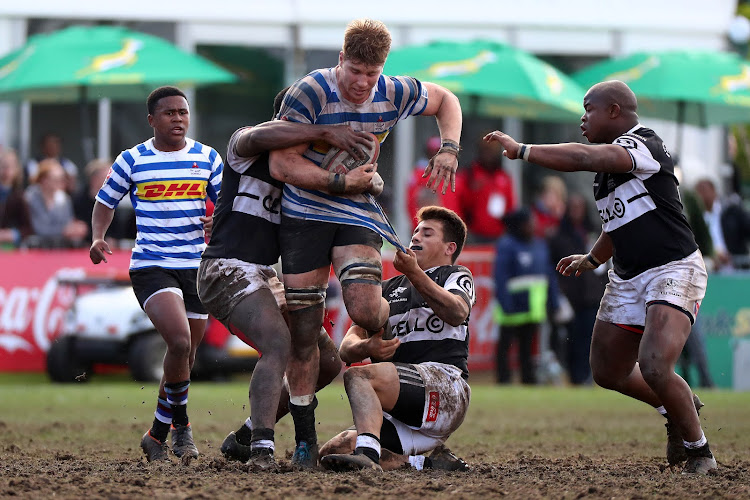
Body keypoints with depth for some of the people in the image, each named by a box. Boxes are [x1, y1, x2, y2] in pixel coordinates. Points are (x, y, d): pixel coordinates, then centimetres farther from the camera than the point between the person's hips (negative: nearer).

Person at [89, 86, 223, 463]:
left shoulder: (208, 158, 7)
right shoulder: (133, 160, 1)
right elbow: (106, 202, 13)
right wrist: (97, 237, -4)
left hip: (197, 266, 4)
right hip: (150, 266, -4)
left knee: (185, 355, 8)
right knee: (179, 342, -25)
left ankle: (157, 435, 26)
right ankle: (180, 424, -5)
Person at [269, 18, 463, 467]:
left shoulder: (394, 93, -5)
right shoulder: (310, 93, -17)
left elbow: (445, 100, 16)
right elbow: (281, 163, -18)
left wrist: (449, 149, 0)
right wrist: (342, 181, -22)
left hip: (359, 215, 2)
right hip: (305, 215, -2)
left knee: (364, 311, -23)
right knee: (303, 334, -3)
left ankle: (390, 319, 16)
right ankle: (305, 441, 8)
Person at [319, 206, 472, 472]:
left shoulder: (456, 276, 13)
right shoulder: (390, 289, 29)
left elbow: (457, 313, -14)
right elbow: (347, 348, 16)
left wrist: (414, 273, -28)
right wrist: (366, 347, -10)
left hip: (444, 384, -7)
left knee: (357, 377, -31)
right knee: (332, 451, -14)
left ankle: (367, 453, -53)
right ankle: (428, 462, -12)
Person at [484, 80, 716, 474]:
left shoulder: (643, 145, -16)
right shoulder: (607, 164, 15)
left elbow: (583, 158, -31)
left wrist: (521, 150, -27)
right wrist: (592, 260, 25)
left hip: (673, 271, -10)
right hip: (627, 279, 10)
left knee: (654, 367, -24)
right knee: (607, 372, 11)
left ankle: (698, 449, -3)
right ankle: (677, 408, 36)